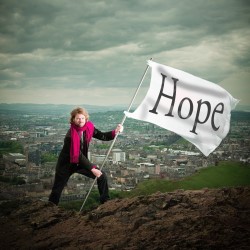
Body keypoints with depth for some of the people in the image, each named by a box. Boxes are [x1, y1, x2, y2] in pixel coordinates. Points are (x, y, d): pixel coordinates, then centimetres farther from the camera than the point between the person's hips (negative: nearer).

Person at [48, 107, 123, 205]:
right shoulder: (70, 135, -28)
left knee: (102, 176, 0)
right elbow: (78, 155, -30)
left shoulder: (89, 128, -11)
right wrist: (92, 169, -32)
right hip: (66, 164, -5)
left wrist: (115, 132, -23)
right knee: (57, 190, -3)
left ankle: (105, 201, 14)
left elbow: (103, 136, -4)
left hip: (81, 162, 6)